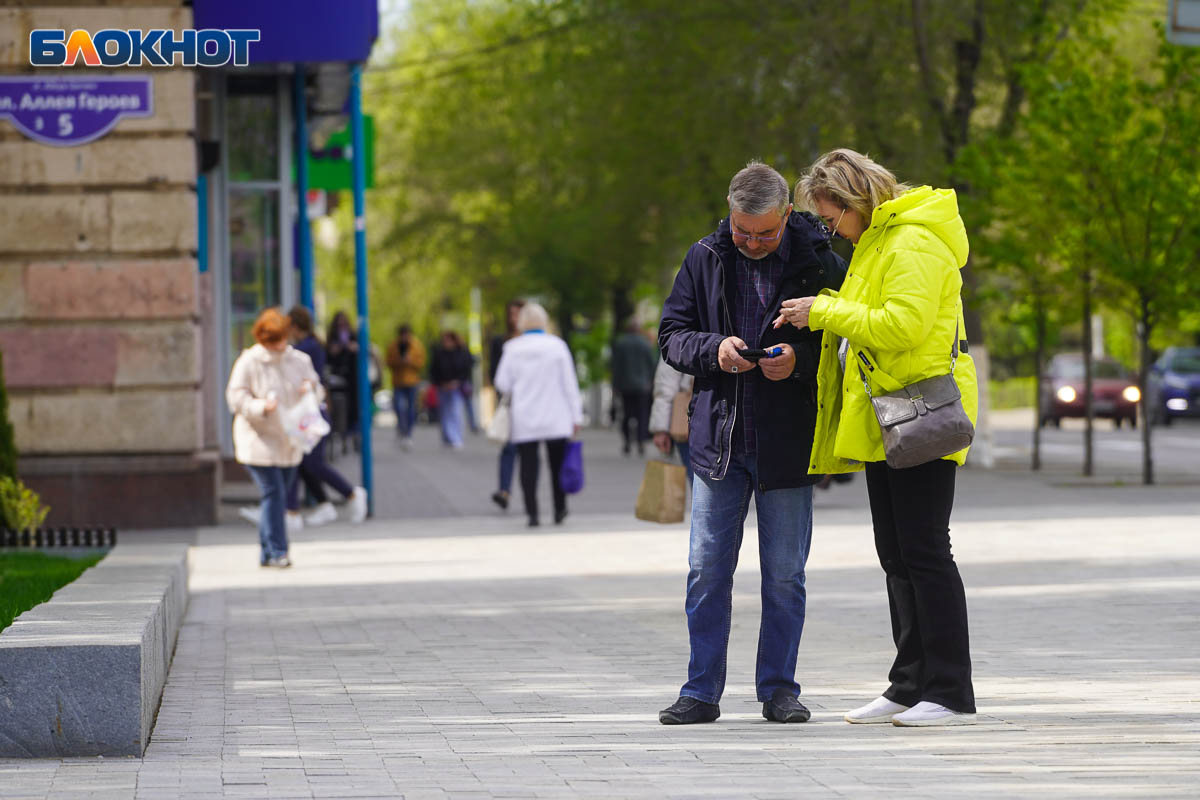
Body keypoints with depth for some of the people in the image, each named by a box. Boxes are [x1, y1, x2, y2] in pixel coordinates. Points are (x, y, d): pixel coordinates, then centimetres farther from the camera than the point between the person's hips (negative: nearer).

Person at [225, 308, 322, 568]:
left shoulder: (298, 360, 7)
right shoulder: (249, 361, -7)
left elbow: (317, 388, 18)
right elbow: (236, 397, -9)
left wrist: (311, 388, -7)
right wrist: (262, 406, -25)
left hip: (289, 441, 5)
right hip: (258, 439, -5)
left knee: (278, 494, 9)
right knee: (273, 493, -15)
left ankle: (267, 553, 17)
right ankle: (276, 551, -13)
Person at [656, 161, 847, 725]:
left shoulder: (818, 263, -3)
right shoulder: (706, 260, 3)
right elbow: (671, 335, 8)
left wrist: (801, 358, -18)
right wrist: (713, 350, -13)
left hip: (788, 443, -2)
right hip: (719, 439, 2)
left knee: (784, 574, 4)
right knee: (707, 570, 2)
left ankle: (778, 688, 15)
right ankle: (702, 692, 9)